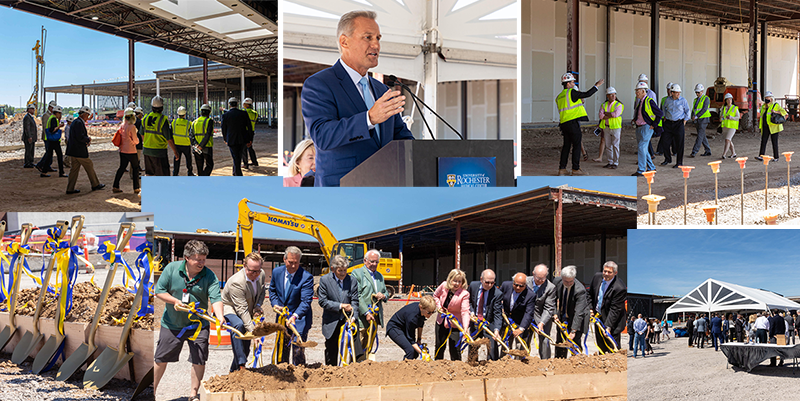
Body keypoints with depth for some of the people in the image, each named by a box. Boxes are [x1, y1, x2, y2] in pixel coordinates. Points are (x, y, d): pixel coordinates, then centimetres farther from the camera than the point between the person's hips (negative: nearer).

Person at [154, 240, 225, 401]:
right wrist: (175, 301, -19)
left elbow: (215, 298, -21)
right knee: (161, 359, 8)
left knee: (199, 360, -1)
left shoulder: (209, 276, -11)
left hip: (198, 325, 0)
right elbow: (159, 291, -4)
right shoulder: (172, 269, -9)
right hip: (172, 324, 0)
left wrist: (220, 317, -39)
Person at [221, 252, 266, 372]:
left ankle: (234, 371, 24)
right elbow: (242, 310, -36)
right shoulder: (236, 282, -33)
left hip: (248, 312, 7)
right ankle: (241, 366, -40)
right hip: (230, 309, -7)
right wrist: (253, 332, -42)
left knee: (245, 348, 4)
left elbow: (262, 291, 13)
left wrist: (258, 306, -7)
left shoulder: (261, 275, -10)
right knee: (238, 325, -39)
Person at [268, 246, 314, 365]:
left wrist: (295, 316, -39)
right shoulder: (277, 272, -3)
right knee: (281, 347, 13)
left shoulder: (306, 277, -19)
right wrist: (275, 304, -5)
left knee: (298, 350, -9)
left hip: (299, 318, -5)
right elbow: (272, 290, 14)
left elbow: (306, 301, -25)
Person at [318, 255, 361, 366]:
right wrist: (340, 306, -17)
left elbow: (354, 302, -2)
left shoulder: (352, 281, -1)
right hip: (331, 322, -1)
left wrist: (353, 317, -18)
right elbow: (323, 301, -8)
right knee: (331, 351, 8)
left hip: (348, 319, 1)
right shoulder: (325, 280, -4)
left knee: (356, 347, -10)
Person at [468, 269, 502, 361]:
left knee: (492, 350, -10)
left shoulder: (497, 294, -18)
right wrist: (471, 311, -7)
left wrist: (496, 329, -32)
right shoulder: (473, 286, -6)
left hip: (489, 325, -4)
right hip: (475, 322, 4)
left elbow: (498, 314, -18)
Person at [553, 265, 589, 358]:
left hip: (576, 318, -5)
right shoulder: (557, 281, -14)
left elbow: (579, 313, -34)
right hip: (562, 317, 5)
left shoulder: (580, 290, -32)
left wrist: (573, 331, -37)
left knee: (575, 342, -11)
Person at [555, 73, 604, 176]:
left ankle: (562, 169, 7)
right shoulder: (571, 92, -7)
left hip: (564, 124, 8)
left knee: (566, 146, 10)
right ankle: (576, 169, -1)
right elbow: (587, 94, -8)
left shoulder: (559, 97, 16)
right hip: (573, 123, -8)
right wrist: (597, 86, 1)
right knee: (576, 145, -1)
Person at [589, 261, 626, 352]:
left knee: (613, 349, -3)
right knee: (601, 346, 18)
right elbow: (590, 294, 11)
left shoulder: (620, 288, -26)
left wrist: (608, 327, -24)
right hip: (598, 317, 6)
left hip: (612, 321, -6)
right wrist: (590, 308, 0)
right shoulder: (597, 277, -6)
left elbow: (614, 310, -23)